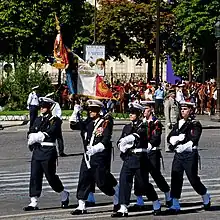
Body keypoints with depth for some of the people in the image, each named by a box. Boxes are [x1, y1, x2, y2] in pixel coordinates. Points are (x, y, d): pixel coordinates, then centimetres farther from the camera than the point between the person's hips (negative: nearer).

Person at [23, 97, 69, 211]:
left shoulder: (55, 120, -3)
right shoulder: (38, 119, 17)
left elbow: (50, 133, -17)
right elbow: (30, 133, 9)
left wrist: (37, 136, -13)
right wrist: (40, 136, -10)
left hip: (48, 151, -6)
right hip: (37, 151, 6)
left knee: (50, 175, 2)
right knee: (34, 176, 0)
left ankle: (64, 194, 25)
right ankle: (34, 202, 1)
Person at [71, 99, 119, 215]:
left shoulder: (106, 123, -6)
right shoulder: (88, 123, 15)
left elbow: (106, 140, -16)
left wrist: (95, 149, -28)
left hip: (100, 156, -6)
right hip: (87, 156, 6)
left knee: (102, 181, -2)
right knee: (83, 180, 1)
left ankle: (117, 201, 19)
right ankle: (81, 206, 3)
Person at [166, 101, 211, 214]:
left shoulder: (196, 125, -4)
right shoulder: (178, 124, 14)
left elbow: (193, 141, -15)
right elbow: (169, 138, 6)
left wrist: (180, 147, -17)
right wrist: (179, 137, -12)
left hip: (190, 155, -5)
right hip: (178, 155, 5)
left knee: (193, 179, 2)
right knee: (175, 179, -3)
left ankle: (206, 197, 28)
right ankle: (175, 205, 1)